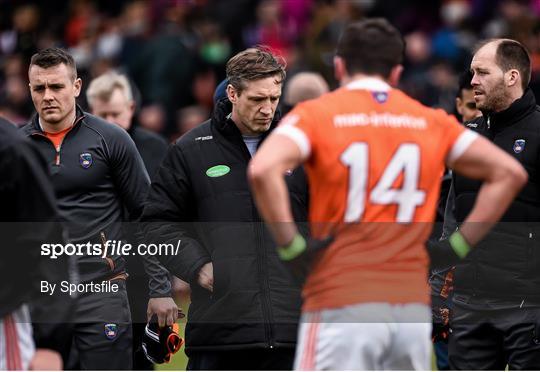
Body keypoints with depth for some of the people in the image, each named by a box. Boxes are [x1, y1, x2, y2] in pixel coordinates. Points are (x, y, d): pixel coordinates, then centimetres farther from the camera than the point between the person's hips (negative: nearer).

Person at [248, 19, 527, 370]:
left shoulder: (316, 114, 1)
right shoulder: (432, 121, 11)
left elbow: (262, 170, -18)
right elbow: (509, 172, 9)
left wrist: (290, 245, -9)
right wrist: (459, 245, 8)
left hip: (342, 305, -4)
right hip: (413, 306, 4)